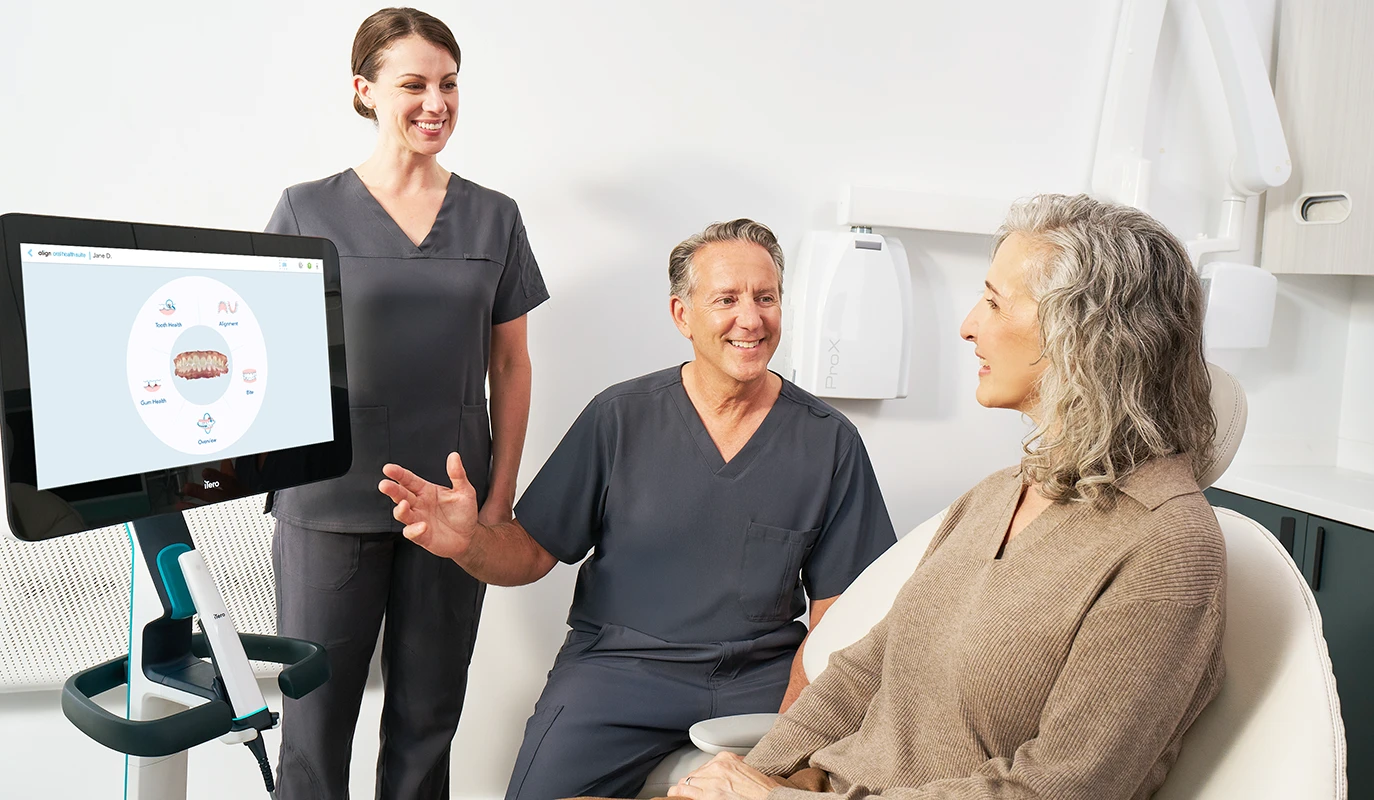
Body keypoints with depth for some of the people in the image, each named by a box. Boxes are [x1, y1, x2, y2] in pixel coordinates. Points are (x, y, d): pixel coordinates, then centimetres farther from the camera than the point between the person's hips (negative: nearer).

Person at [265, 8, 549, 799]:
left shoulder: (493, 217, 6)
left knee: (427, 714, 11)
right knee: (315, 715, 7)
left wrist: (501, 494, 2)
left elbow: (510, 364, 8)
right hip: (330, 502, -1)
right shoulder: (308, 210, 2)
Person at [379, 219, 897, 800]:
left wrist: (787, 726, -12)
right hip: (619, 663, -1)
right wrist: (469, 542, -20)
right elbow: (531, 552, 2)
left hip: (762, 674, 1)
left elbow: (836, 609, 2)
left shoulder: (830, 442, 2)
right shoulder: (620, 417, 0)